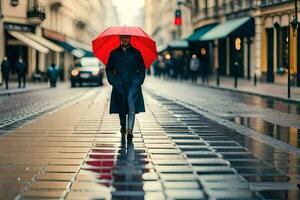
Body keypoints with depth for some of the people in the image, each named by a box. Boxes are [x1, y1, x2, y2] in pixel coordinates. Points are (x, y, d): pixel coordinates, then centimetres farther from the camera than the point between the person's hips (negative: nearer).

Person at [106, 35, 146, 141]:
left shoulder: (136, 53, 7)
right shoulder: (114, 53, 9)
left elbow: (142, 69, 11)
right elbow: (109, 69, 14)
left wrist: (139, 81, -1)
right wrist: (113, 81, 2)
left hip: (133, 85, -2)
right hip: (119, 85, 2)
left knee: (132, 106, -19)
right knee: (121, 108, 10)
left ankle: (130, 130, -26)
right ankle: (123, 125, 37)